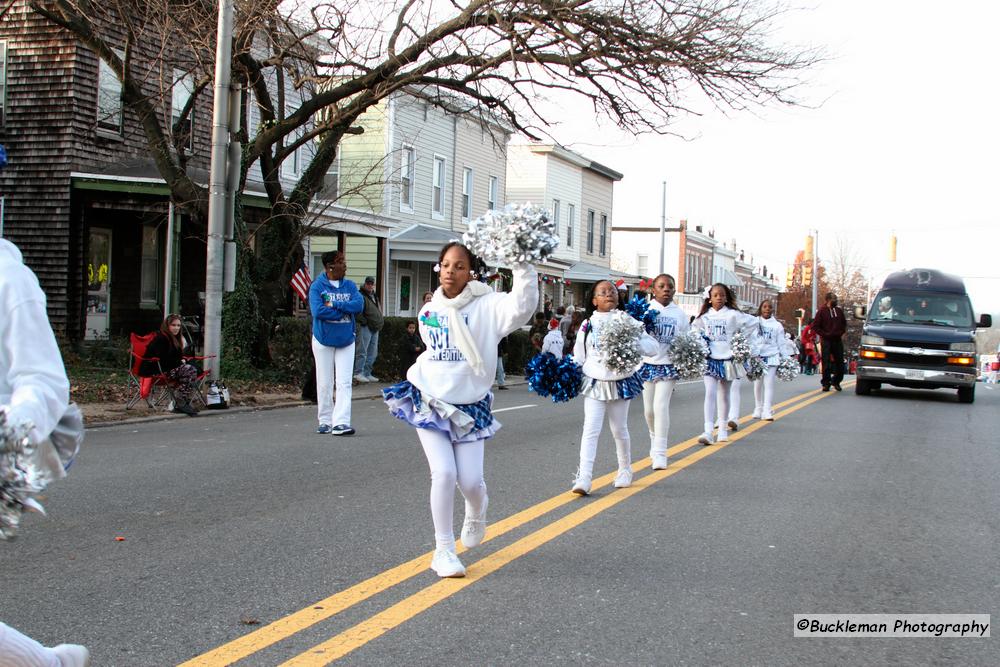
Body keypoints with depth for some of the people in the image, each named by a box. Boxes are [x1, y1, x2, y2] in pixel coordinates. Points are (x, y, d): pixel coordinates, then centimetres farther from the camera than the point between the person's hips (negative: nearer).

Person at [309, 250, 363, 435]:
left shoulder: (350, 286, 4)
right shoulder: (317, 286, -7)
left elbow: (359, 304, -12)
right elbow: (318, 310, -21)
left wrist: (334, 305, -19)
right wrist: (343, 311, -16)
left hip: (346, 340, 2)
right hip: (323, 340, -2)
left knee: (344, 382, -6)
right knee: (325, 384, 6)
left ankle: (341, 423, -10)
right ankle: (325, 422, 16)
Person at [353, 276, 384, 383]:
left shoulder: (375, 297, 21)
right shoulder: (361, 296, -8)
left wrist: (381, 319, 15)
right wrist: (364, 321, -18)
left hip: (375, 328, 9)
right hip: (365, 327, -9)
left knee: (373, 353, 10)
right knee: (362, 351, -8)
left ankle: (367, 373, 16)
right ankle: (358, 373, -4)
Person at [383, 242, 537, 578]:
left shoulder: (486, 305, -10)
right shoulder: (429, 311, 7)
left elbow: (521, 307, -31)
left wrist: (522, 267, -37)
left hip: (469, 406, -2)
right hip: (430, 401, 2)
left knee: (470, 480, -4)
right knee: (443, 473, -12)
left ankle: (476, 511, 36)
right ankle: (443, 550, 2)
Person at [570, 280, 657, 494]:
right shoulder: (588, 324, 2)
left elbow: (652, 346, -7)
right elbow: (578, 355, 9)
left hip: (621, 382, 0)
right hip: (594, 383, 0)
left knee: (619, 430, 12)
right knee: (591, 430, -10)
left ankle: (625, 470, 33)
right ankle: (584, 478, -14)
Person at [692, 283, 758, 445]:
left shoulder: (733, 314, -4)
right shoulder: (704, 316, 4)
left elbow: (753, 322, 1)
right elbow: (695, 328, 23)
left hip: (727, 359, -1)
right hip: (710, 359, 1)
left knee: (724, 395, 11)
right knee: (710, 393, -12)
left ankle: (723, 429, 24)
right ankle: (708, 432, -20)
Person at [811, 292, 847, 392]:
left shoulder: (839, 310, 11)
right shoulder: (822, 311, -3)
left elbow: (844, 323, 23)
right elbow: (815, 326, -3)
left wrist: (841, 333, 7)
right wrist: (824, 334, -9)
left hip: (838, 340, 4)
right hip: (826, 341, -4)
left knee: (840, 362, 6)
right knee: (826, 363, -4)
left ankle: (836, 381, 21)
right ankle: (826, 383, 3)